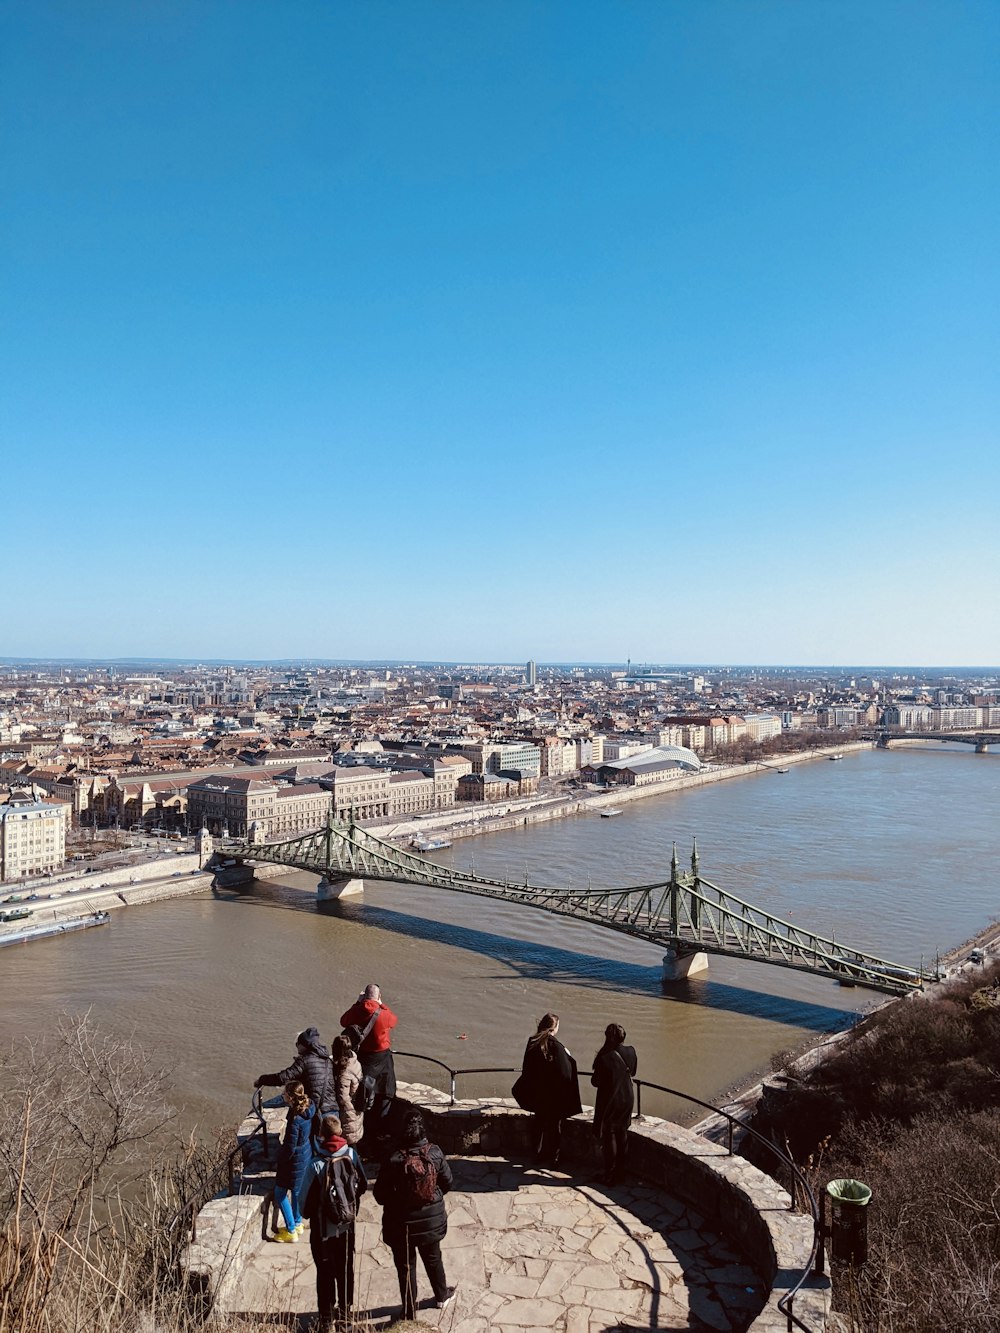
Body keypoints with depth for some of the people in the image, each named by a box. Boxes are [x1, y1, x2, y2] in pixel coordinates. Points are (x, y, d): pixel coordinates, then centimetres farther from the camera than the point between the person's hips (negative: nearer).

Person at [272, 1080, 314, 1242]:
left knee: (280, 1194, 10)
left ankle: (291, 1231, 21)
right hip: (305, 1152, 8)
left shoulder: (295, 1119, -33)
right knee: (296, 1191, 26)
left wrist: (279, 1165, -10)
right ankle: (297, 1223, 42)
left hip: (295, 1159, -8)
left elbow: (290, 1148, -25)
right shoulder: (306, 1107, -9)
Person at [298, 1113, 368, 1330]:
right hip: (347, 1226, 4)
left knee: (325, 1273, 14)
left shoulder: (316, 1164, -27)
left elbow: (304, 1198, -16)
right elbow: (363, 1185, -1)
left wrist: (306, 1214, 5)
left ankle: (326, 1318, 25)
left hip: (323, 1230, -3)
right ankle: (345, 1311, 37)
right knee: (345, 1269, 21)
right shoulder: (351, 1155, -15)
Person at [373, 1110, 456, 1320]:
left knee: (406, 1266, 17)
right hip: (432, 1220, 3)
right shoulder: (435, 1153, -18)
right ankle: (442, 1296, 48)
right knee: (433, 1258, 27)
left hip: (402, 1223, -3)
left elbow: (380, 1196, -16)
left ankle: (410, 1314, 30)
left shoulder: (393, 1161, -27)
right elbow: (447, 1182, -4)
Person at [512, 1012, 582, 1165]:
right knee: (554, 1125, 12)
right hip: (554, 1094, -5)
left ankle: (539, 1154, 30)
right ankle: (553, 1157, 19)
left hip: (537, 1093, 5)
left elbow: (526, 1068, 4)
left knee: (540, 1123, 20)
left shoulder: (532, 1042, -4)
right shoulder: (556, 1045, -21)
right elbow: (564, 1071, -20)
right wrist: (568, 1057, -4)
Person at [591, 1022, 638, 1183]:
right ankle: (620, 1171, 30)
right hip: (627, 1099, 5)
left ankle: (610, 1175, 16)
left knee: (608, 1137, 9)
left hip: (609, 1102, -5)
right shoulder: (631, 1052, -9)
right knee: (622, 1135, 19)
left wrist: (597, 1064, -2)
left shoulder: (605, 1058, -26)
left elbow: (595, 1081, -17)